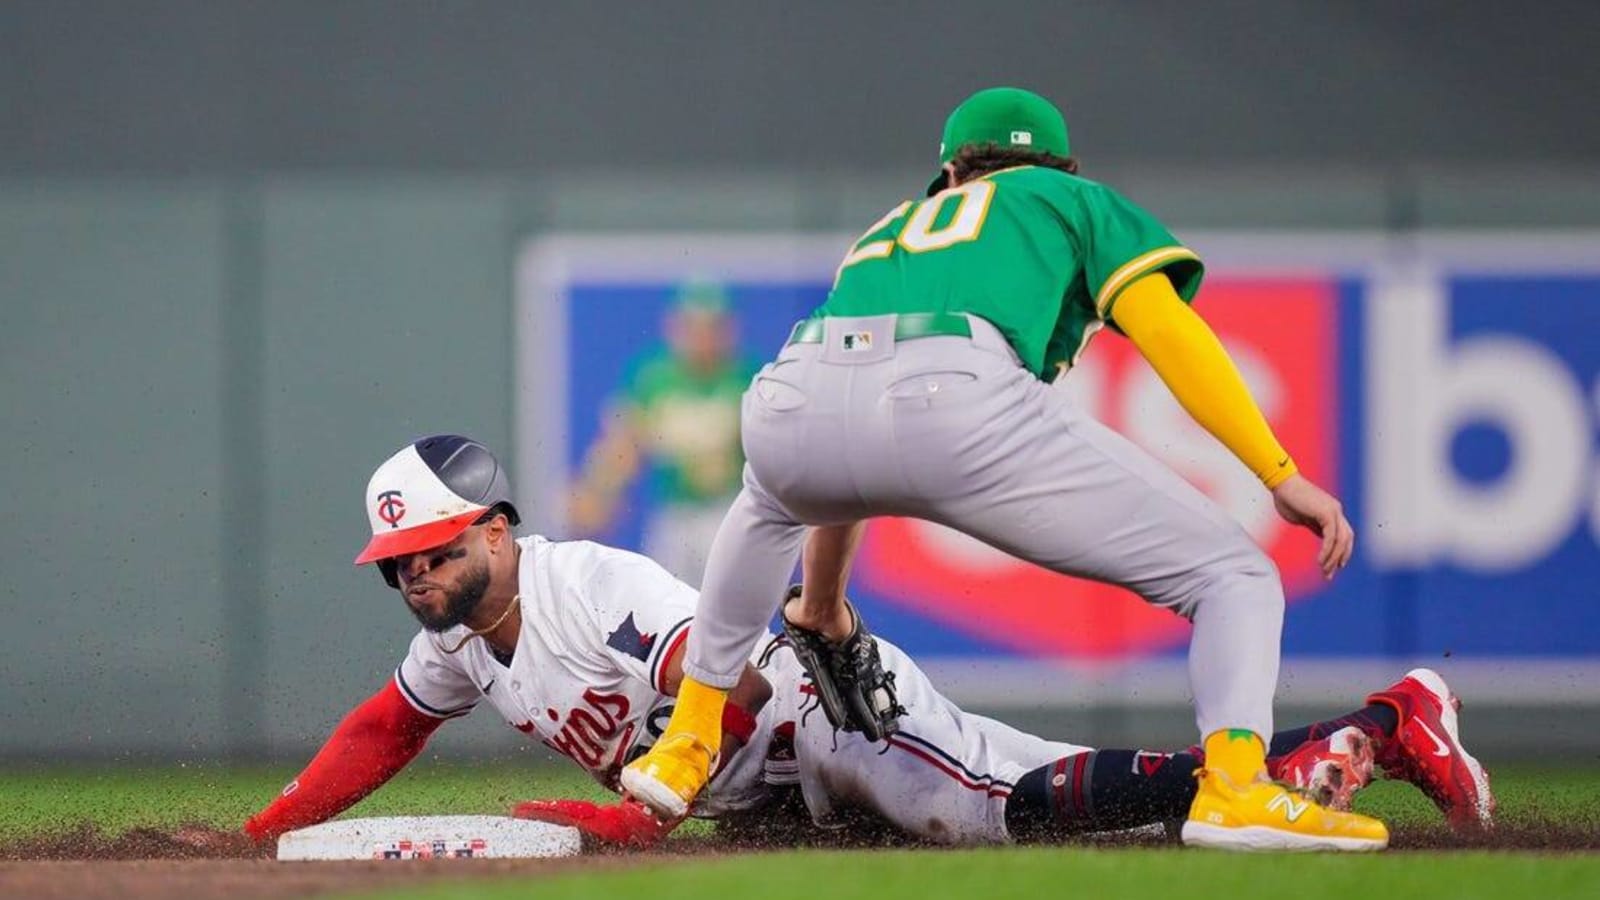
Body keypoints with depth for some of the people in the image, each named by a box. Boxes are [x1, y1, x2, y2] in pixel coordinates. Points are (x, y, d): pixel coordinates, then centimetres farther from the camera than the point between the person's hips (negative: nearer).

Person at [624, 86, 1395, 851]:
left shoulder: (888, 230, 45)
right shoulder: (1076, 202, 32)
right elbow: (1166, 328, 10)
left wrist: (821, 615, 65)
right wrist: (1281, 477, 6)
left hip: (791, 406, 5)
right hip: (955, 400, -5)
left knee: (773, 500, 45)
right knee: (1231, 577, 3)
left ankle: (687, 741, 38)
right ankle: (1234, 786, -24)